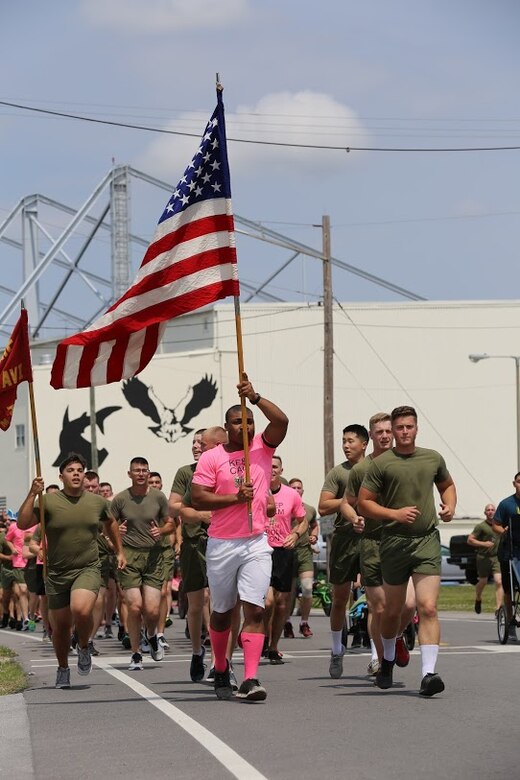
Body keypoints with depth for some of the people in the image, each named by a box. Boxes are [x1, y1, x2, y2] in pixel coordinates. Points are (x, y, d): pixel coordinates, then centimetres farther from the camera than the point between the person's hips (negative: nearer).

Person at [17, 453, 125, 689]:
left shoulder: (97, 501, 4)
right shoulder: (48, 501, -6)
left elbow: (110, 523, 25)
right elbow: (23, 524, -17)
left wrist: (119, 551, 26)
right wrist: (32, 494, -24)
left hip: (88, 569, 0)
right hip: (57, 573, 0)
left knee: (81, 610, -28)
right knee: (61, 626, 9)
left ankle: (84, 647, 4)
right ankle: (63, 669, 34)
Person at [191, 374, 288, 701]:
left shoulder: (262, 447, 5)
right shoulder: (211, 458, -2)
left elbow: (282, 420, -11)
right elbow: (197, 499, -9)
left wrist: (255, 397, -21)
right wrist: (235, 497, -17)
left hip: (257, 543, 1)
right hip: (222, 545, -1)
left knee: (255, 610, -11)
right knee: (222, 612, 12)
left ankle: (251, 680, -18)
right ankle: (221, 670, 32)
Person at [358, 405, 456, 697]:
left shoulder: (433, 458, 10)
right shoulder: (381, 463, -1)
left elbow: (447, 484, 28)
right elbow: (364, 503, -1)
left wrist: (450, 506, 7)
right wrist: (395, 514, -14)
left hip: (428, 541, 1)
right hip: (394, 541, -1)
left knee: (428, 608, -14)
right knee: (392, 611, 11)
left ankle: (429, 674, -21)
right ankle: (388, 661, 38)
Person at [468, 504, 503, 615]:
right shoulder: (481, 526, -4)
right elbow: (470, 540, -6)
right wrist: (484, 544, -16)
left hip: (496, 557, 3)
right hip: (484, 557, -3)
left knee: (499, 582, -13)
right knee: (483, 582, 8)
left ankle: (498, 608, -17)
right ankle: (478, 599, 40)